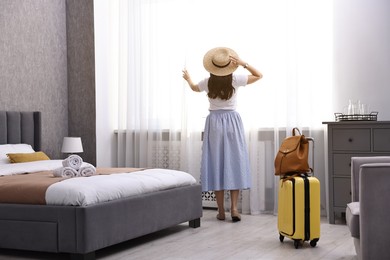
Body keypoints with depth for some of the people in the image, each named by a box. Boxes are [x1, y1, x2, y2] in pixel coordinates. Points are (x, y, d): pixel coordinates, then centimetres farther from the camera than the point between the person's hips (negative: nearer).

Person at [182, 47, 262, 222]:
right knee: (234, 162, 1)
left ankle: (221, 211, 3)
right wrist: (242, 63, -5)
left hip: (214, 122, 1)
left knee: (216, 163, 3)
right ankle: (234, 208, -7)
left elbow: (194, 88, 22)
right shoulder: (235, 80, -7)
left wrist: (188, 78, 43)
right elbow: (259, 76, 5)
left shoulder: (208, 82, -1)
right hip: (231, 121, -1)